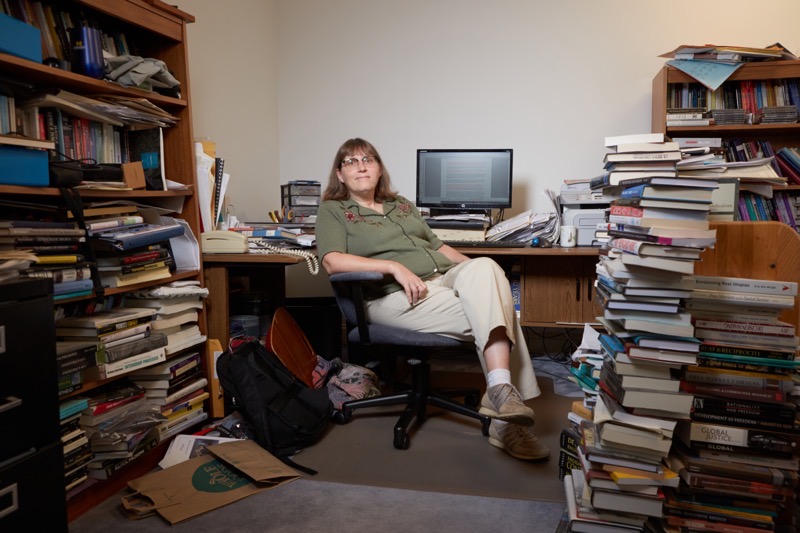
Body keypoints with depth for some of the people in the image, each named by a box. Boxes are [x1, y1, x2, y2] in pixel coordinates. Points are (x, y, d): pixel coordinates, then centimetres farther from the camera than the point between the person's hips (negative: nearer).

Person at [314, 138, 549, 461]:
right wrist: (395, 267, -20)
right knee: (487, 312, -24)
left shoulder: (401, 204, 28)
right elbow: (332, 261, -10)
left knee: (485, 267, -28)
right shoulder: (333, 211, 9)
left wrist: (475, 269, 11)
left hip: (445, 278, 6)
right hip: (396, 296, -5)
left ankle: (501, 392, -35)